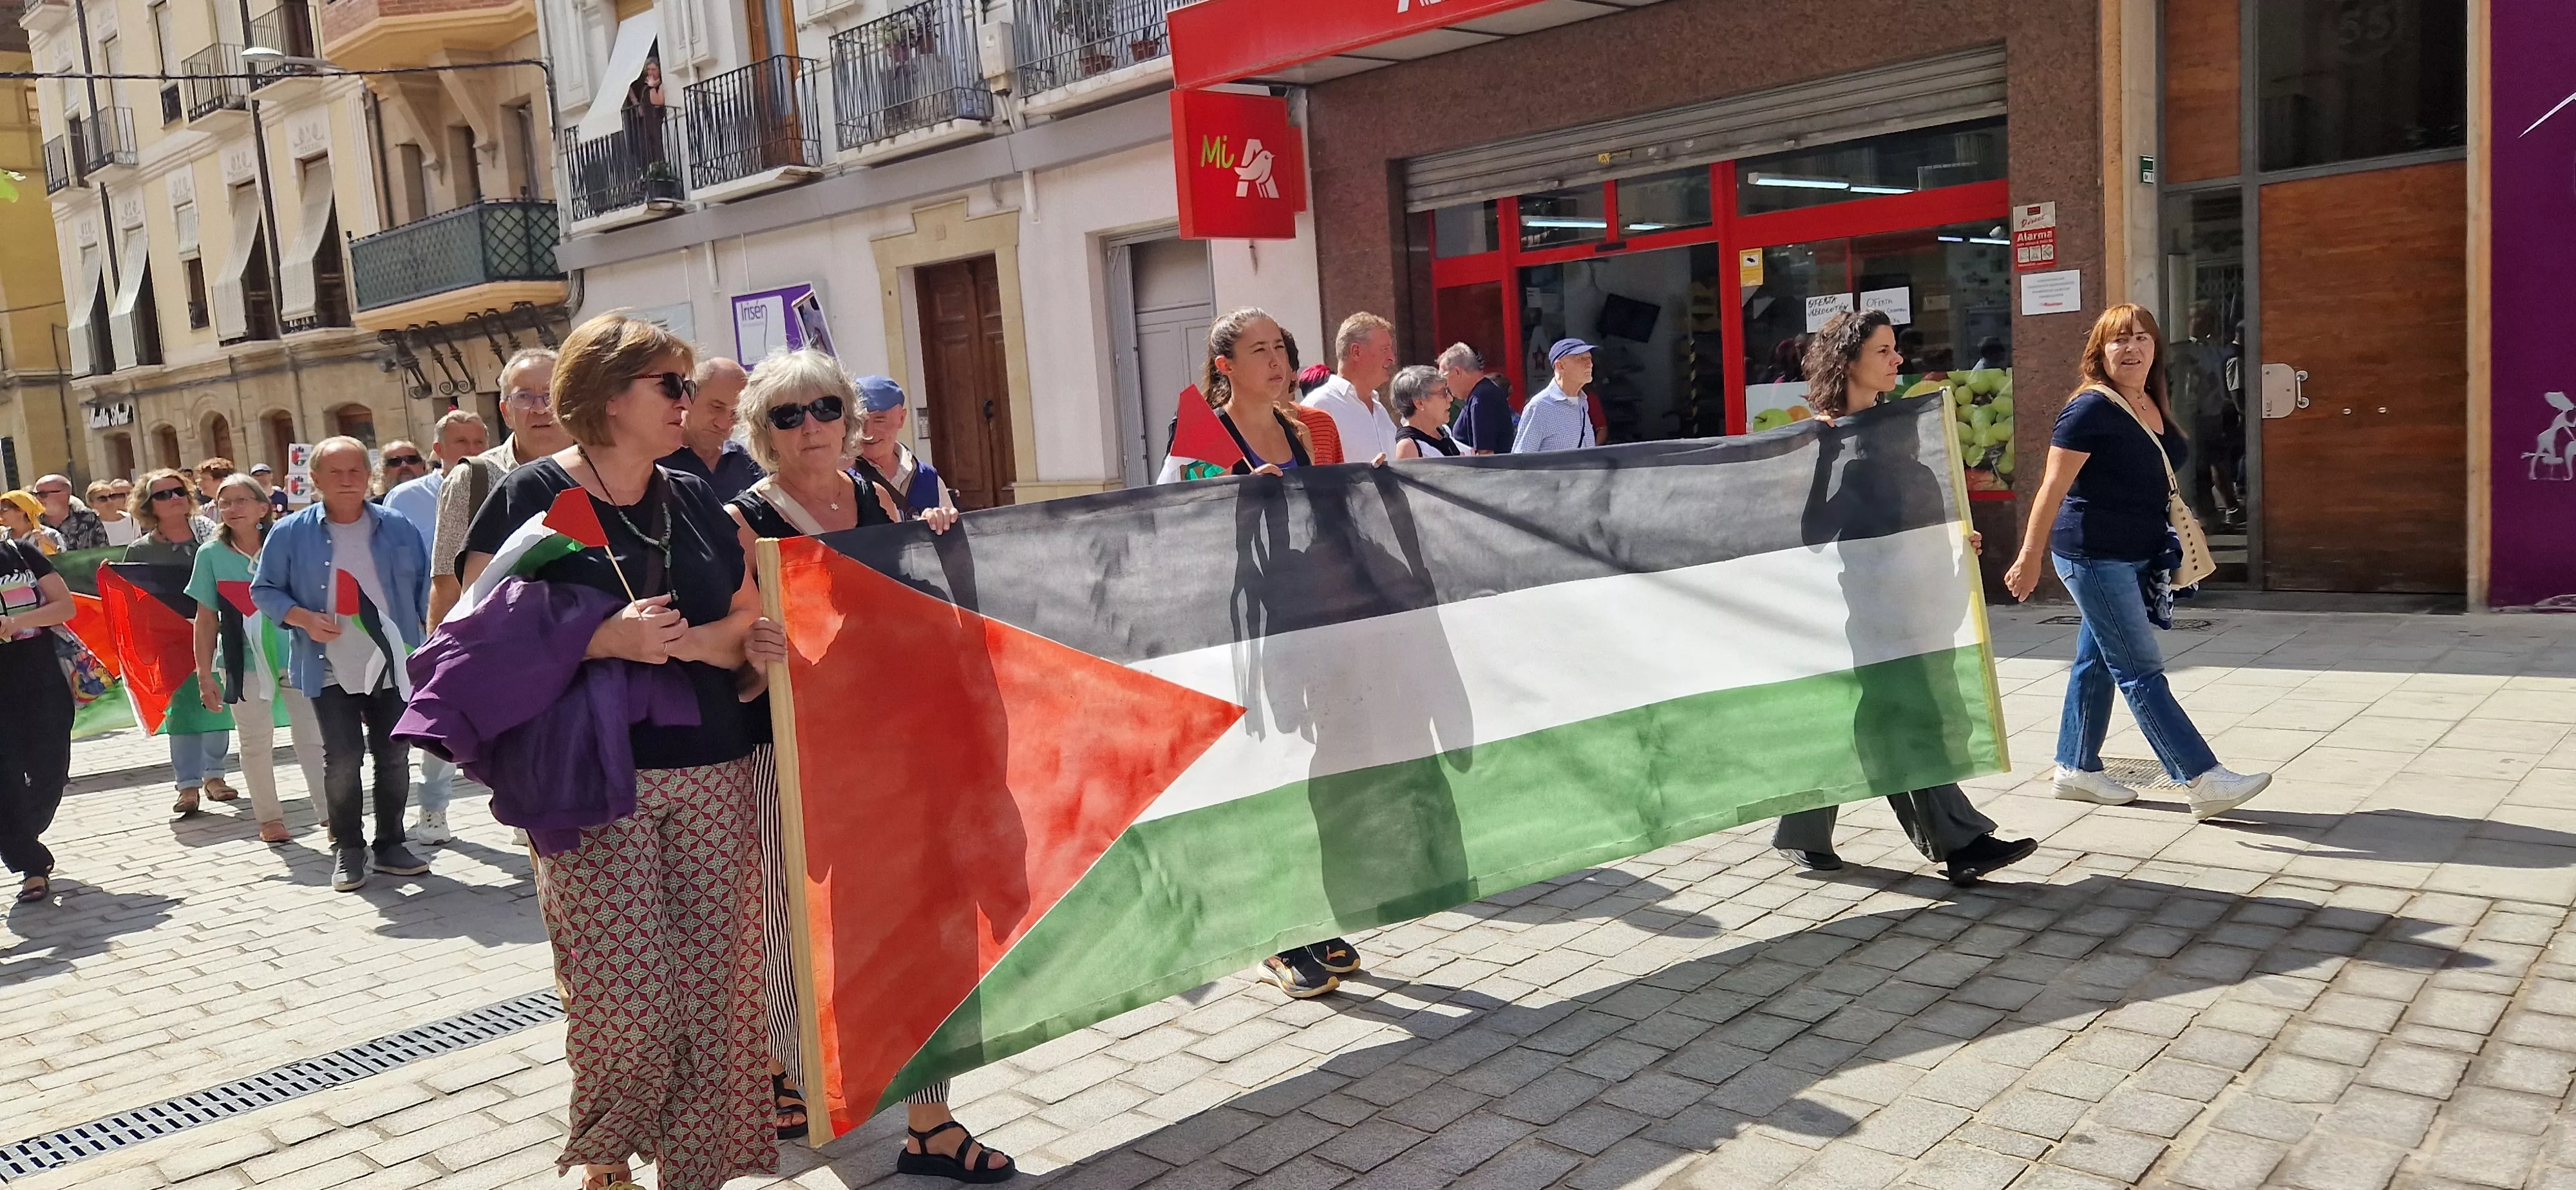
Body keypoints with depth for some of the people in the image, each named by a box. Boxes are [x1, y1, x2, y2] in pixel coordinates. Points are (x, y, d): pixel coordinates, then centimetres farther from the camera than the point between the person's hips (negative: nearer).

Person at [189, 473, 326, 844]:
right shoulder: (211, 554, 1)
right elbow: (207, 618, 4)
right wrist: (204, 674, 3)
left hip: (296, 653, -1)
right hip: (242, 661, 1)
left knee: (312, 736, 1)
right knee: (256, 743, 11)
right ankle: (269, 818, 22)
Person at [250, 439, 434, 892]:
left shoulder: (397, 528, 4)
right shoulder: (290, 533, -1)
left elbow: (422, 587, 10)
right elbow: (263, 590, 5)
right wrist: (303, 618, -12)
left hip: (392, 665, 2)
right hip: (331, 669, -2)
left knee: (393, 756, 7)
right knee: (343, 757, -5)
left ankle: (390, 844, 20)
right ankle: (347, 850, 11)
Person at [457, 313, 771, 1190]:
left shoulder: (693, 500, 13)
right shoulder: (533, 495, -2)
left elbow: (751, 621, 12)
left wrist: (694, 641, -9)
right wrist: (607, 637, -18)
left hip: (712, 776, 5)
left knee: (715, 989, 4)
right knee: (623, 1002, -4)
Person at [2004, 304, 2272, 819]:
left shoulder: (2154, 407, 10)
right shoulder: (2091, 409, -14)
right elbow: (2053, 488, -16)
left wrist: (2170, 552, 20)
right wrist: (2030, 557, -17)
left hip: (2136, 557, 8)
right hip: (2095, 557, -8)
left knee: (2097, 662, 15)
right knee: (2142, 673, -5)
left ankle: (2075, 769, 25)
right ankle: (2206, 781, -5)